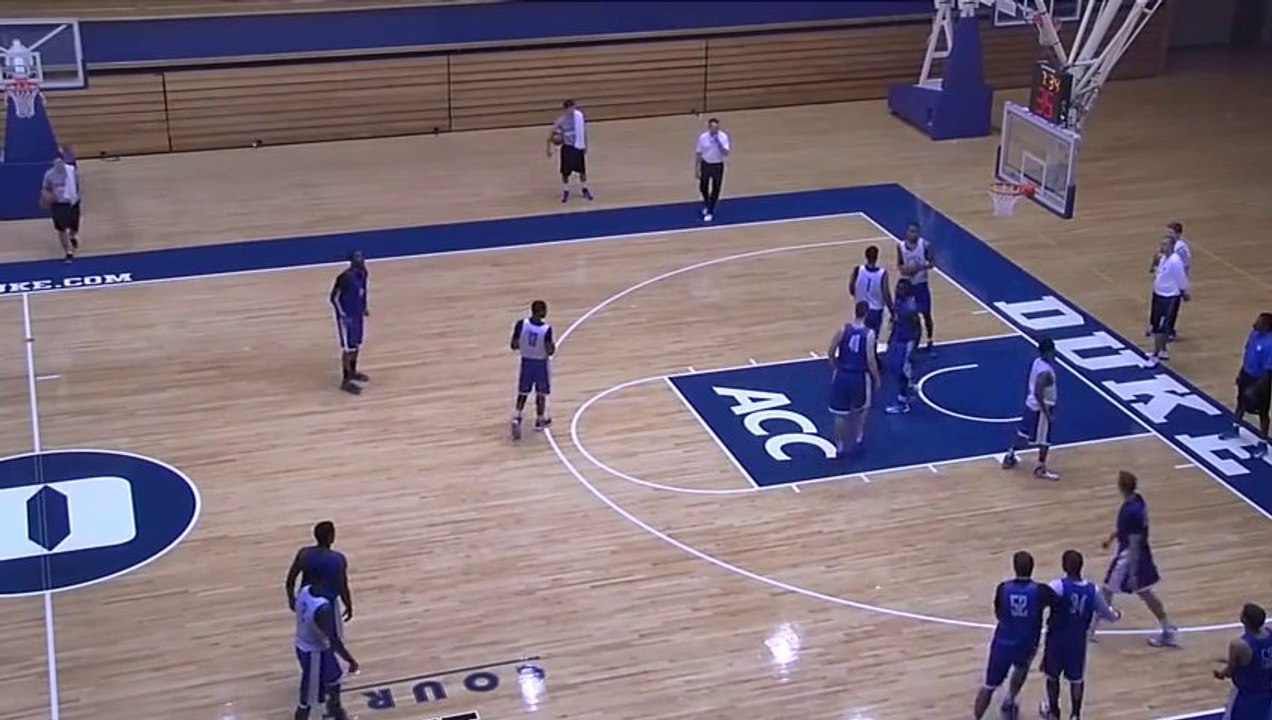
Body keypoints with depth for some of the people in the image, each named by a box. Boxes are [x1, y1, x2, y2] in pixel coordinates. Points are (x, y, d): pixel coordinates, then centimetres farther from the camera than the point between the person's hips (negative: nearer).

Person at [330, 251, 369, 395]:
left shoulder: (362, 274, -2)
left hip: (358, 314, 8)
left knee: (357, 345, 20)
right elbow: (334, 298, -19)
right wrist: (343, 314, -20)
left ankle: (352, 372, 38)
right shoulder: (345, 277, -25)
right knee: (348, 348, -4)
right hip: (347, 317, -8)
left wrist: (364, 307, 12)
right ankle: (346, 381, 3)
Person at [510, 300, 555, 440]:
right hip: (540, 363, -2)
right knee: (541, 393, 18)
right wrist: (553, 347, 2)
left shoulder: (521, 324, -14)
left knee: (523, 393, 15)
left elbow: (514, 346, -9)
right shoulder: (546, 329, -23)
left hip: (526, 362, 3)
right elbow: (549, 352, -20)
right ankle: (540, 420, 32)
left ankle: (516, 418, -3)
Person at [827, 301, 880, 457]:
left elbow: (830, 353, -2)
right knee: (860, 410, 25)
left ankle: (840, 447, 14)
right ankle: (858, 439, 30)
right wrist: (876, 379, 0)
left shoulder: (843, 329, -6)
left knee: (840, 413, 9)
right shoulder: (869, 333, -12)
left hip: (842, 375, 1)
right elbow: (870, 360, -14)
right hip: (860, 376, -1)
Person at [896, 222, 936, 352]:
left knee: (926, 314, 5)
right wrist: (903, 268, -14)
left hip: (921, 283, -2)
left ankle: (930, 339, 21)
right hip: (906, 284, 2)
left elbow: (932, 263, -6)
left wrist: (921, 266, -25)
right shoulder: (901, 246, -4)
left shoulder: (925, 245, -12)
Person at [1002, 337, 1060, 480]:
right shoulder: (1045, 372, -29)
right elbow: (1038, 394, -30)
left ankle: (1010, 457, 34)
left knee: (1023, 432, 22)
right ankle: (1041, 469, 16)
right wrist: (1047, 413, -24)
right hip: (1041, 408, -9)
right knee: (1044, 439, 5)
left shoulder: (1037, 362, 0)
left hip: (1031, 403, 9)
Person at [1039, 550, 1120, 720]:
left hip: (1057, 638, -2)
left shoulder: (1058, 586, -20)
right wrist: (1116, 615, 27)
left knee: (1053, 676, 18)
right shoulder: (1093, 590, -7)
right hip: (1078, 640, 2)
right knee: (1076, 678, 18)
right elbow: (1107, 615, 5)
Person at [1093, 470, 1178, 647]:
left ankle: (1090, 628, 21)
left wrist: (1132, 573, -22)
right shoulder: (1138, 500, -2)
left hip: (1130, 556, -9)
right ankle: (1168, 632, 22)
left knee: (1107, 591, 7)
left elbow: (1134, 544, -26)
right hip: (1141, 554, 9)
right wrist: (1111, 537, 25)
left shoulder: (1131, 511, -31)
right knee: (1146, 592, 18)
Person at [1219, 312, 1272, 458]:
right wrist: (1241, 372, 17)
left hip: (1260, 380, -8)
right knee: (1241, 402, 26)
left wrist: (1255, 389, -24)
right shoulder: (1255, 333, -8)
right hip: (1247, 374, 9)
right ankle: (1235, 430, 49)